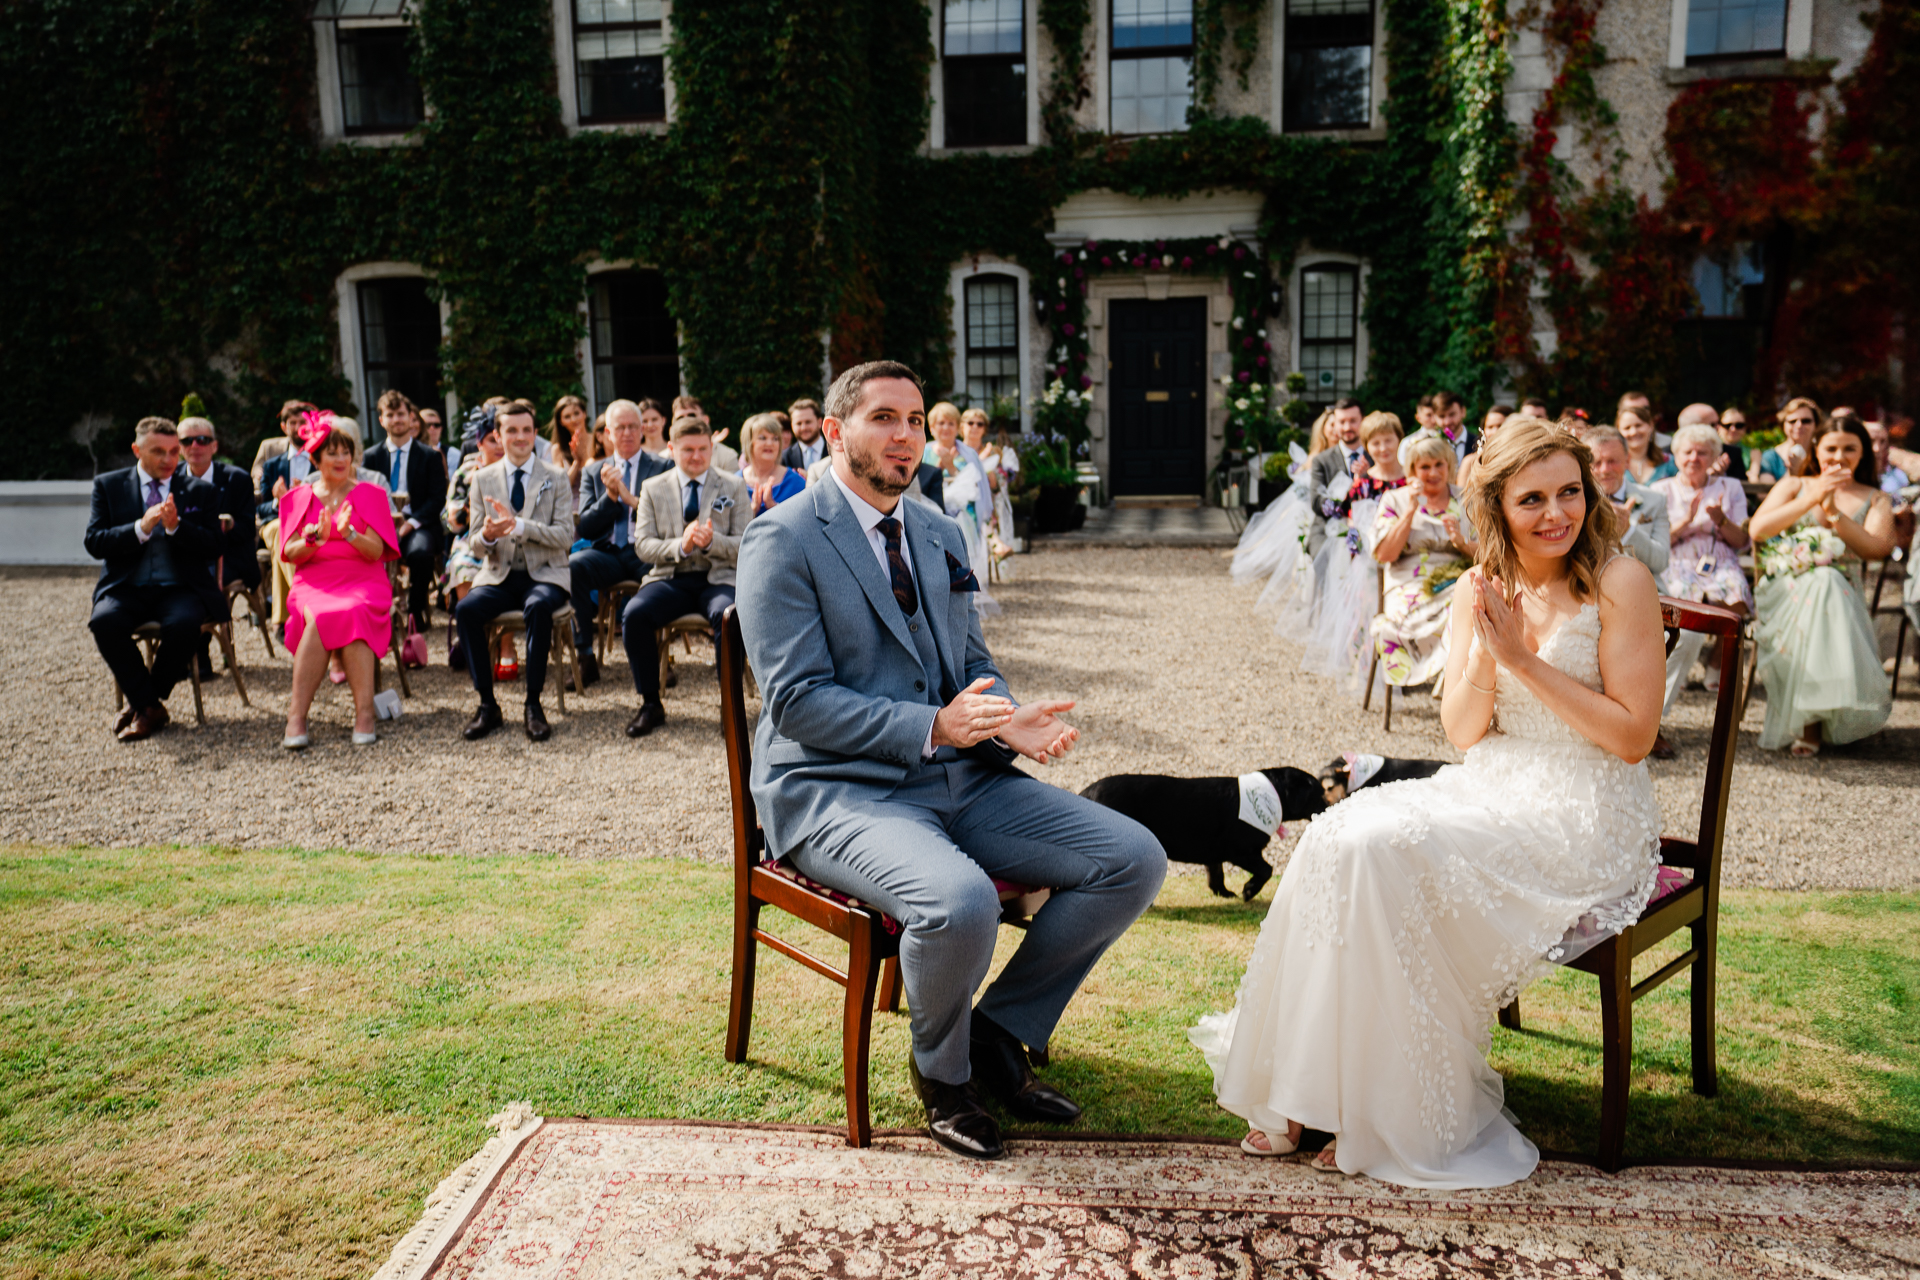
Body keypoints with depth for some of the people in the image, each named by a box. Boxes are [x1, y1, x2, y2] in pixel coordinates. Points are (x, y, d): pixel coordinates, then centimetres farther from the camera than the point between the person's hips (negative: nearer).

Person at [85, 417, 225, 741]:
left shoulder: (200, 491, 11)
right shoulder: (108, 485, 12)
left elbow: (213, 547, 0)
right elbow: (94, 543, 1)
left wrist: (175, 526, -17)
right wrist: (141, 528, -16)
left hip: (181, 589, -1)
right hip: (126, 588, 1)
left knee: (183, 624, -33)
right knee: (104, 621, -31)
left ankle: (143, 704, -7)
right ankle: (150, 704, -11)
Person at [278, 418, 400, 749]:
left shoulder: (370, 494, 12)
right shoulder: (297, 498, 16)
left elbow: (376, 551, 0)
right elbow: (290, 554, 5)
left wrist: (349, 533, -19)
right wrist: (315, 539, -16)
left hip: (363, 582, -1)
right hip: (313, 584, 1)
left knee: (351, 614, -36)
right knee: (319, 617, -34)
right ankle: (297, 715, -36)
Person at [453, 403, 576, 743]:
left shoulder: (556, 478, 5)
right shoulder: (482, 479, 11)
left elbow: (565, 536, -6)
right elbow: (474, 544, 8)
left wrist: (519, 526, -21)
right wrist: (486, 536, -18)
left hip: (544, 575, -2)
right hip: (498, 576, 2)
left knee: (539, 606, -36)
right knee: (466, 609, -28)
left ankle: (534, 704, -25)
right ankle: (487, 705, -16)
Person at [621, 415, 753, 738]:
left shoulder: (733, 487, 9)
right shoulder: (653, 489, 13)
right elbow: (643, 545, 4)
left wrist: (711, 541, -19)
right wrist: (680, 545, -15)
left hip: (718, 578, -2)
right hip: (670, 579, 2)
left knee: (729, 616, -36)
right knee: (634, 615, -27)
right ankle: (650, 705, -10)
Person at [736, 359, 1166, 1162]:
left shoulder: (942, 537, 16)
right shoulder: (783, 540, -7)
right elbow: (796, 700, -14)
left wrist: (1008, 721, -5)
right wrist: (933, 727, -25)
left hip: (958, 777, 7)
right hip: (838, 789, -7)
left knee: (1134, 860, -7)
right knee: (960, 904, -35)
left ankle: (1001, 1031, 10)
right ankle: (941, 1066, 0)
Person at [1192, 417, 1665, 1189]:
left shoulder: (1619, 583, -7)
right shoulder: (1481, 589, 8)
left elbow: (1634, 735, -11)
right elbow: (1461, 733, 5)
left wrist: (1525, 660, -16)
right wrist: (1485, 652, -13)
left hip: (1587, 821, -5)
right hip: (1491, 793, 6)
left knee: (1386, 853, -26)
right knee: (1339, 834, -20)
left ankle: (1397, 1119, -10)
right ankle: (1309, 1093, -11)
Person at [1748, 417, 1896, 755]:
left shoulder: (1876, 499, 17)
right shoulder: (1793, 485, 15)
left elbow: (1878, 549, -4)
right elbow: (1758, 530, -3)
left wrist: (1833, 513, -13)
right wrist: (1811, 499, -11)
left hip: (1843, 590, 1)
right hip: (1787, 588, -1)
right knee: (1819, 584, -38)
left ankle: (1808, 723, -28)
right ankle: (1810, 719, -28)